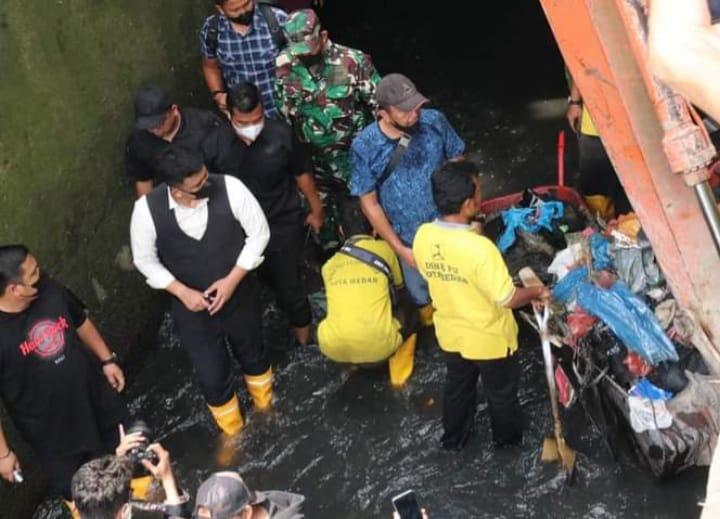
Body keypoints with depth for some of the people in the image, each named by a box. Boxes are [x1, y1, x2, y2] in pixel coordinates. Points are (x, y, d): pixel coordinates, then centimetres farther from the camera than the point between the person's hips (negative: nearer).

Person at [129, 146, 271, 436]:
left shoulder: (229, 188, -27)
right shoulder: (147, 209, -26)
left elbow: (259, 233, -13)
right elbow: (145, 260, -9)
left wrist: (232, 280, -19)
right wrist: (182, 292, -19)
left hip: (240, 295, 1)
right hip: (190, 306, -1)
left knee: (252, 355, 27)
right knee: (212, 377, 14)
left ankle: (265, 407, 61)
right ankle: (232, 431, 46)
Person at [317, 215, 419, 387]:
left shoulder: (329, 265, 17)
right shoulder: (383, 248, 11)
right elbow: (399, 289, 27)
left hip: (333, 348, 4)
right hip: (378, 345, -3)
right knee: (408, 308, 26)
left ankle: (354, 360, 23)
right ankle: (399, 373, 22)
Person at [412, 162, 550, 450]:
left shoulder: (422, 236, -19)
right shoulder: (480, 248, -38)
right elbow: (507, 299, -26)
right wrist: (537, 292, -7)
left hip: (450, 334, 5)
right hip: (490, 339, -5)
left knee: (457, 387, 31)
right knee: (501, 392, 25)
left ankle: (454, 437, 53)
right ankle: (507, 437, 51)